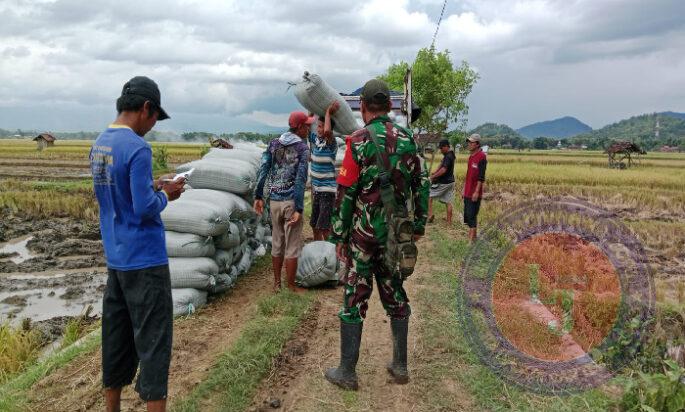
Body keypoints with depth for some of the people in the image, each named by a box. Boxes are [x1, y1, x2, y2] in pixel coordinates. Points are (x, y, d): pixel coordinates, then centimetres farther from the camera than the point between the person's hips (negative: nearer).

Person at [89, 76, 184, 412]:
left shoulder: (99, 144, 7)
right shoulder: (137, 149, -19)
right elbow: (145, 209, -21)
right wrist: (165, 194, -3)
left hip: (115, 259, 8)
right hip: (145, 261, -8)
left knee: (116, 335, 17)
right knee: (153, 338, 0)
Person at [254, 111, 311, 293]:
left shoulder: (274, 144, 7)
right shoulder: (303, 148, -7)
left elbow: (263, 170, 1)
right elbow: (300, 179, -14)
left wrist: (258, 196, 6)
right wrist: (299, 209, -16)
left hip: (274, 200, 5)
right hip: (291, 201, -5)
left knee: (277, 242, 16)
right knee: (292, 247, 4)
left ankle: (276, 283, 27)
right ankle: (291, 287, 13)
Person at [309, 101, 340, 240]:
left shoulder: (331, 143, -15)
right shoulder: (314, 139, 5)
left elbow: (327, 131, -35)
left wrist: (328, 112, -22)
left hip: (328, 190, -7)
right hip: (316, 189, 7)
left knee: (324, 227, -8)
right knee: (314, 225, 16)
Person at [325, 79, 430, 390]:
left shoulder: (358, 141, -11)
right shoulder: (407, 139, 3)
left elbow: (345, 193, -12)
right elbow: (422, 184, 6)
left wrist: (339, 236, -4)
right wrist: (419, 224, 15)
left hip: (364, 232, -4)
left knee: (355, 298, 4)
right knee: (395, 295, 15)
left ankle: (347, 372, 14)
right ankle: (400, 366, 25)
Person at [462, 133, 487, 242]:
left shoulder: (481, 157, -13)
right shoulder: (471, 156, 15)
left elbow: (481, 177, -17)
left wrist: (476, 191, -20)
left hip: (474, 193, -9)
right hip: (467, 192, 9)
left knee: (472, 215, -7)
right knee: (467, 215, 14)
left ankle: (472, 239, -2)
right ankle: (470, 236, 25)